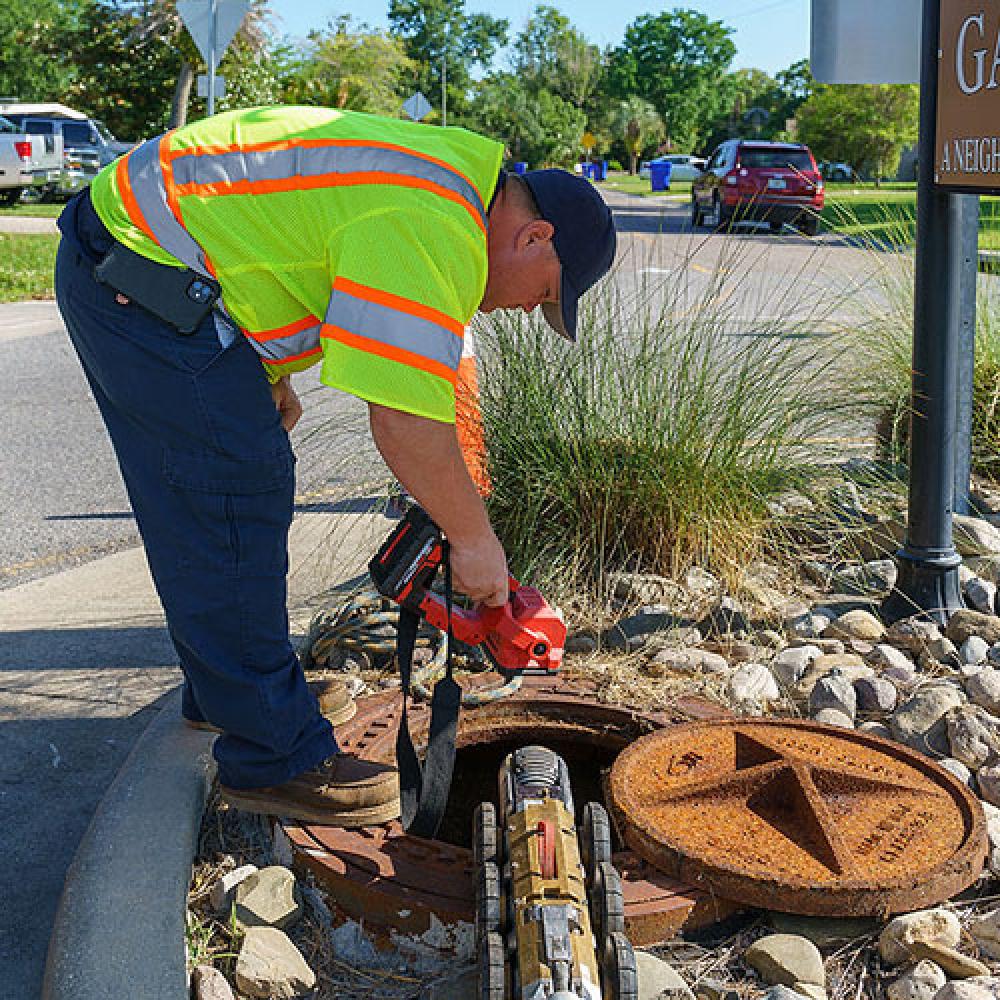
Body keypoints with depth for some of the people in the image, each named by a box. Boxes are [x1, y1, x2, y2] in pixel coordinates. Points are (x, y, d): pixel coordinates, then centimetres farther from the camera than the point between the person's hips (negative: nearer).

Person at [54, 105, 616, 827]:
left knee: (199, 510, 17)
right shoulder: (432, 232, -22)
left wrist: (268, 376, 22)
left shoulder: (437, 173, 12)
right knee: (234, 504, -9)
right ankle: (272, 760, 0)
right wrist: (475, 541, -13)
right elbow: (406, 422, -26)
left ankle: (224, 693, 31)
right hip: (140, 279, -11)